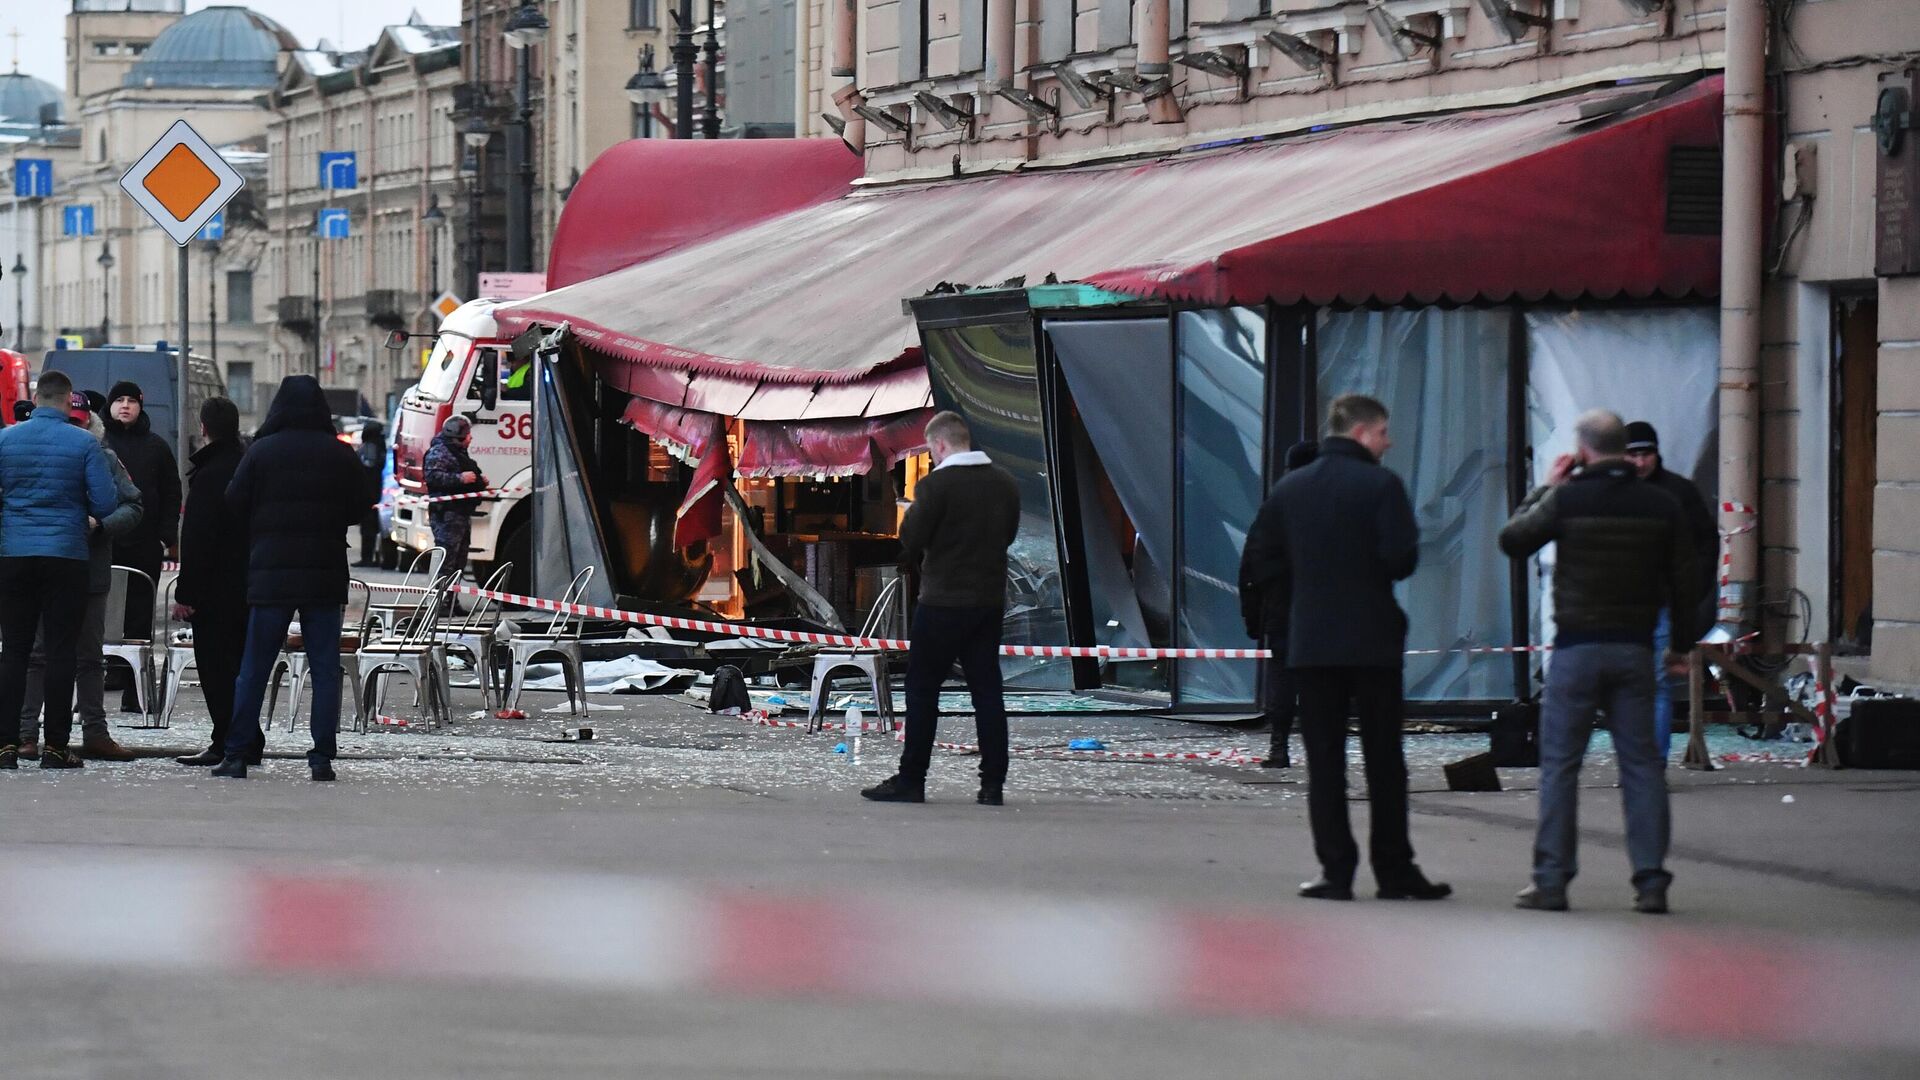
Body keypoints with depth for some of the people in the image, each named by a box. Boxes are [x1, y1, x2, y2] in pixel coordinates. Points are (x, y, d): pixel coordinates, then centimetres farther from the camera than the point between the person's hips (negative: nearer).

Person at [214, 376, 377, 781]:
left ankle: (237, 754, 4)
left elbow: (235, 504, -2)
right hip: (326, 574, 1)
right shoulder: (340, 455, -1)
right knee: (325, 668, 5)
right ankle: (322, 757, -1)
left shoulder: (261, 451, -5)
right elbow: (362, 505, 7)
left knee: (254, 668, 5)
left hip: (271, 572, -1)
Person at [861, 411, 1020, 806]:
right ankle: (993, 783, 5)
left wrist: (914, 561, 9)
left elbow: (910, 540, -12)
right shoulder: (1004, 483, 7)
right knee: (987, 691, 7)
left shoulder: (937, 484, -14)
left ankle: (910, 780, 1)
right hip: (990, 601, 6)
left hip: (943, 601, -6)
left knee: (923, 689, 1)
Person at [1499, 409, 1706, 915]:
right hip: (1635, 648, 3)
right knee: (1641, 763, 5)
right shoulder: (1660, 506, 2)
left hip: (1577, 648, -3)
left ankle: (1551, 879, 1)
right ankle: (1651, 880, 1)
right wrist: (1683, 644, 16)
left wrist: (1545, 488, 13)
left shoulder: (1567, 500, -8)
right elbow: (1685, 582, 6)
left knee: (1560, 763, 3)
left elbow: (1511, 540, 4)